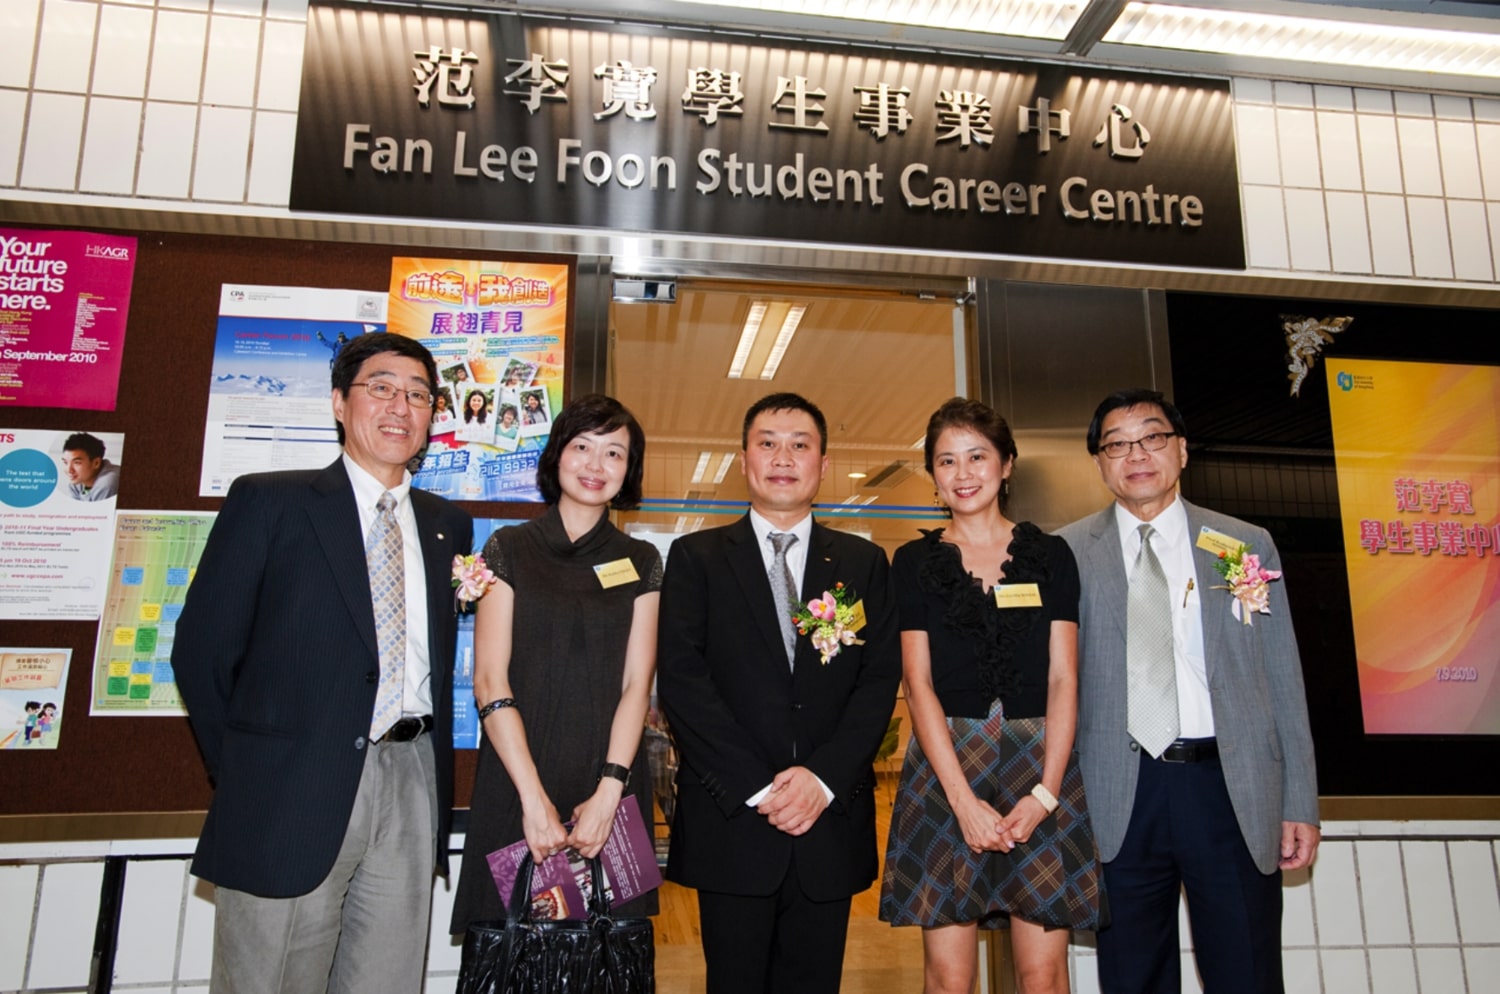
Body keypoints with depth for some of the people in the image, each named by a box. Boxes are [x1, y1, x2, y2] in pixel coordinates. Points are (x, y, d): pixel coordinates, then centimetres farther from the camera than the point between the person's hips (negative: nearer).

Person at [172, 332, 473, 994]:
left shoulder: (449, 525, 13)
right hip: (295, 790, -3)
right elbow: (201, 649, 1)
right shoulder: (268, 501, 1)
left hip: (412, 786, 4)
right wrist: (245, 771, 2)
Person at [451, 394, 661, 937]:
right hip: (517, 785, -1)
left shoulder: (641, 562, 7)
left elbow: (636, 685, 0)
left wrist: (608, 791, -13)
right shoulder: (509, 549, 2)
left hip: (610, 789, 1)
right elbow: (490, 683, -5)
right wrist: (534, 796, -13)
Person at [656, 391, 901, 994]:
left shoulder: (864, 564, 10)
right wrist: (755, 787, -13)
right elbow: (680, 678, -6)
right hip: (731, 820, -1)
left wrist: (823, 778, -11)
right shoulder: (696, 558, 4)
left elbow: (880, 680, 2)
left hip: (831, 820, 2)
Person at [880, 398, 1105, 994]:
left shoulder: (1050, 556, 8)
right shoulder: (916, 562, 6)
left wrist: (1045, 793, -9)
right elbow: (918, 682, -1)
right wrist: (964, 798, -11)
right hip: (946, 765, 0)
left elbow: (1063, 681, 3)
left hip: (1040, 763, 1)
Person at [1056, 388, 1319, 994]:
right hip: (1120, 798, -1)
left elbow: (1283, 681, 7)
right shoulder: (1067, 554, 3)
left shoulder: (1247, 545, 8)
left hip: (1233, 790, 1)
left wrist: (1300, 804, 4)